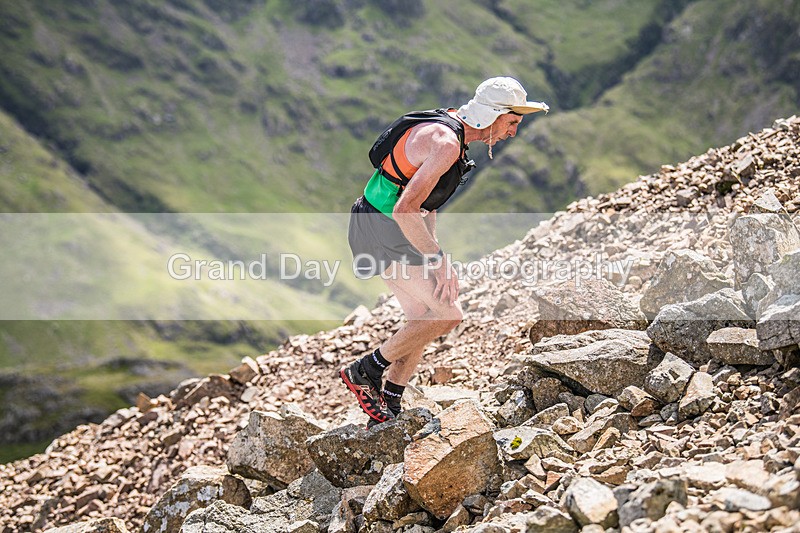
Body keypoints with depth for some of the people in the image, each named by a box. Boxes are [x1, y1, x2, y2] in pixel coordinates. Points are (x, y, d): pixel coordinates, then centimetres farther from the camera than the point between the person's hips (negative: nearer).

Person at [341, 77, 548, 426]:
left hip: (395, 227, 10)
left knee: (423, 320, 12)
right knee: (447, 314, -13)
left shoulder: (450, 127, 10)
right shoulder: (446, 143, -23)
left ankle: (387, 413, 19)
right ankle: (364, 371, 0)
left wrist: (433, 250, 21)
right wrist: (439, 261, -23)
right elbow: (405, 210, -28)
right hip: (383, 230, -10)